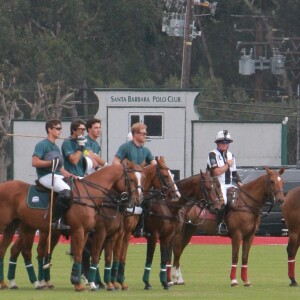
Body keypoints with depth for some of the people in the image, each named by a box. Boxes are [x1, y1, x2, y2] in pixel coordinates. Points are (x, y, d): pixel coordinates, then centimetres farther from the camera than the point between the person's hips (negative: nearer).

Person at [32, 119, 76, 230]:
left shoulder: (56, 147, 24)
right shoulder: (42, 145, -2)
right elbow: (35, 162, -14)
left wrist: (70, 175, 9)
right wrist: (51, 162, -19)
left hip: (58, 176, 9)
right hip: (46, 176, -9)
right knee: (66, 190, -33)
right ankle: (56, 220, -32)